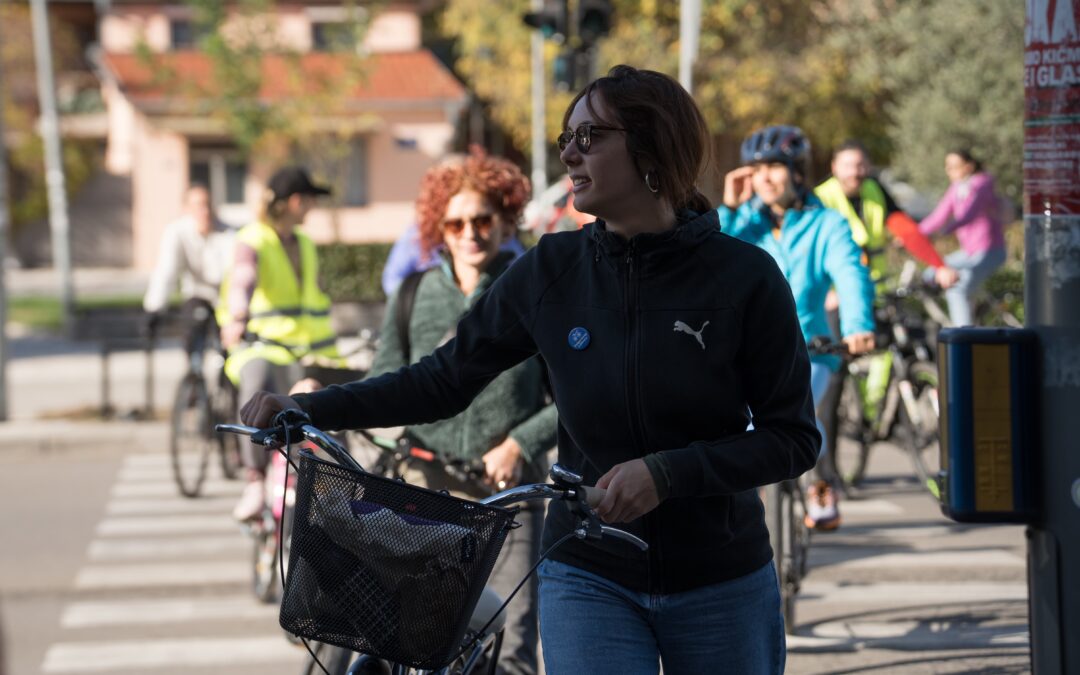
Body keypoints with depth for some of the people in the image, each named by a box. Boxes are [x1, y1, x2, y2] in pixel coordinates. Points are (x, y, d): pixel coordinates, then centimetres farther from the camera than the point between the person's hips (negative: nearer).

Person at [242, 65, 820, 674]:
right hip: (591, 577, 1)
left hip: (721, 586, -1)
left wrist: (666, 473, -21)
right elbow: (445, 380, 2)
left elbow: (794, 438, -9)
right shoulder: (553, 270, -3)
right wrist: (309, 409, -9)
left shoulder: (745, 276, -11)